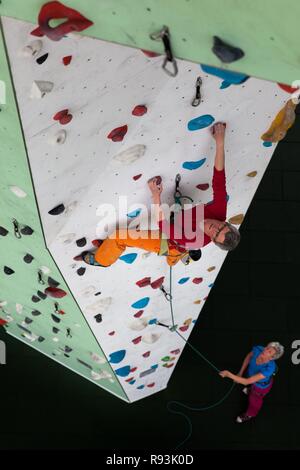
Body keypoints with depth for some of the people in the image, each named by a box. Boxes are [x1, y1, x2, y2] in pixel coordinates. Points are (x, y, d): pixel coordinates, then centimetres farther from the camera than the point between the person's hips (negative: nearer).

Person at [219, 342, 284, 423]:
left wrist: (228, 374, -50)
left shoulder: (269, 368, -49)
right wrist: (240, 373, -7)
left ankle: (250, 414, 62)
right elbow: (249, 356, -10)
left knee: (254, 399, 28)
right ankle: (252, 390, 76)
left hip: (262, 385, -4)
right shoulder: (258, 349, -35)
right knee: (252, 387, 39)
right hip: (254, 374, 4)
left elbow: (247, 382, -46)